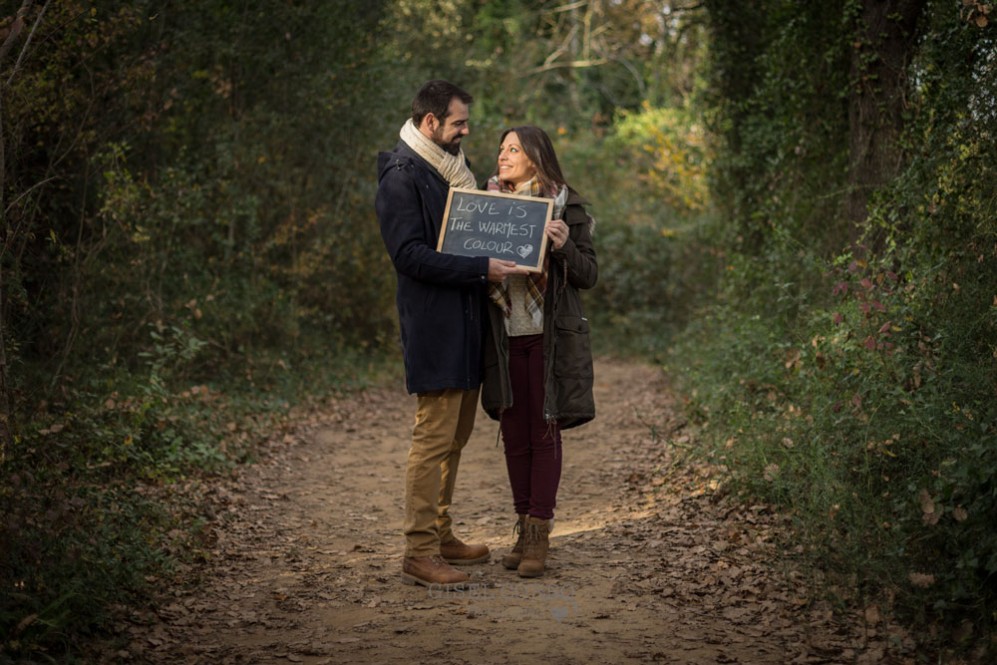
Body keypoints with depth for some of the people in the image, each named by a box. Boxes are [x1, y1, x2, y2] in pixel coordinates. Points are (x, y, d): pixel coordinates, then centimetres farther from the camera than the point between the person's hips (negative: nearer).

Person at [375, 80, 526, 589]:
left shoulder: (450, 170, 17)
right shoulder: (401, 176, -12)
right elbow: (411, 254, -20)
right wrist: (481, 268, -21)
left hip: (464, 322, 10)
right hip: (432, 324, -10)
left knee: (455, 436, 15)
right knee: (434, 437, -9)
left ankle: (440, 535, 25)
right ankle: (419, 554, -4)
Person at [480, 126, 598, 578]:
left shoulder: (565, 206, -2)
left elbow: (589, 274, -2)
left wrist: (564, 246, -20)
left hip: (550, 337, -4)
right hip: (504, 337, 4)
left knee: (544, 433, 0)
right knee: (514, 434, 8)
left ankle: (540, 533, 4)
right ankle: (524, 526, 18)